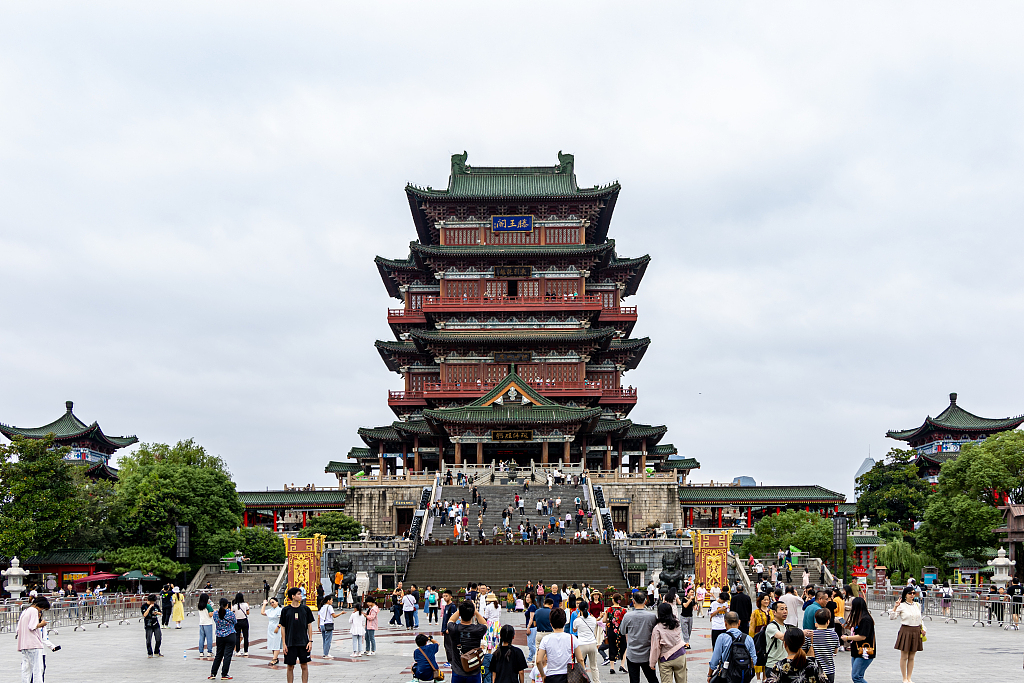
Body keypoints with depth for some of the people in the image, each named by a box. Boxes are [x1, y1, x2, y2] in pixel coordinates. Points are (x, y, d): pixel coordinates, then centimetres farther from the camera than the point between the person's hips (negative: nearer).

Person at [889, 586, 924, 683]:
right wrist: (895, 607, -22)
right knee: (904, 657, 1)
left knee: (911, 657, 9)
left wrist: (922, 628, 8)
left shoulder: (917, 605, 10)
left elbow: (920, 618, 20)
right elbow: (892, 617, -10)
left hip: (916, 632, 4)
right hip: (905, 631, -4)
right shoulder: (901, 606, -5)